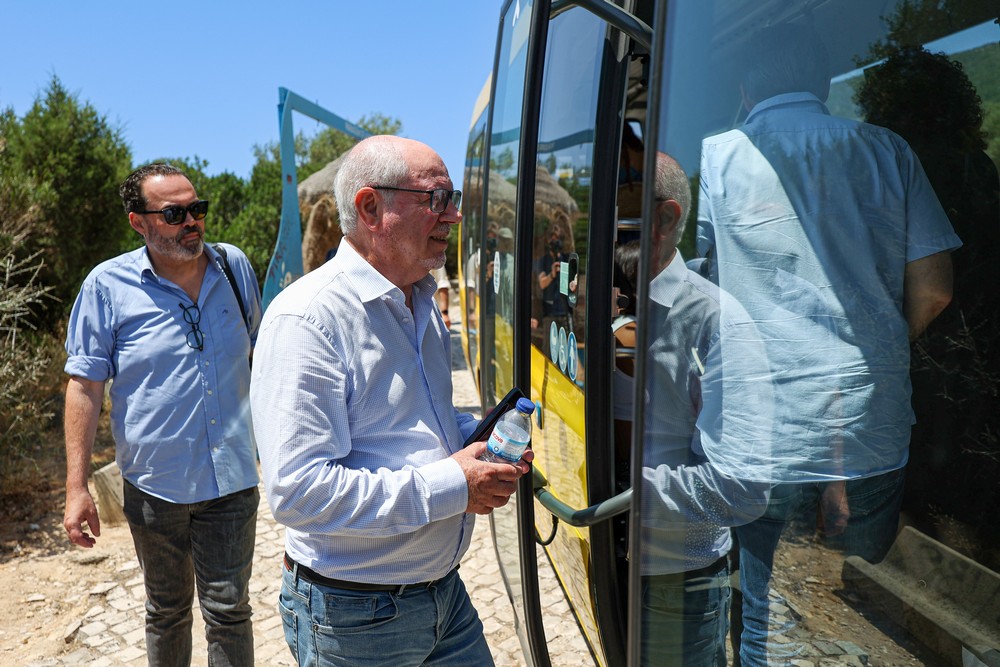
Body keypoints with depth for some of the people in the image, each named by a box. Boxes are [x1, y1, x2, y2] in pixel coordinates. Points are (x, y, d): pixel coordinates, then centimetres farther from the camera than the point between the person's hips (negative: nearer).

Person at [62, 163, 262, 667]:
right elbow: (85, 386, -5)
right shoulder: (108, 286, -8)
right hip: (156, 484, -1)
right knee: (166, 610, 20)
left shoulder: (234, 266, 0)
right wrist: (77, 488, -8)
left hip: (232, 479, 1)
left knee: (229, 610, 9)